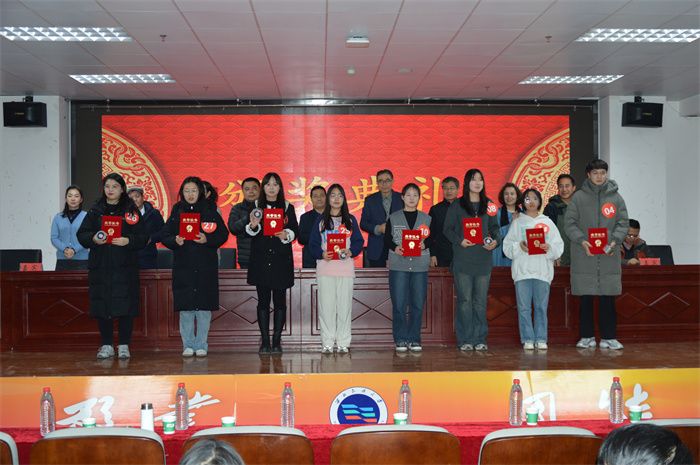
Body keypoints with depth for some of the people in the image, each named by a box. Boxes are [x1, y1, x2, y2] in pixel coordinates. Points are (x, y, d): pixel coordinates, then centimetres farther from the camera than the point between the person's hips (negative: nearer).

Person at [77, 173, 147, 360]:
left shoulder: (131, 210, 4)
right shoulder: (95, 211, 11)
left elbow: (142, 238, -1)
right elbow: (81, 235, 7)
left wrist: (128, 241, -18)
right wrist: (93, 238, -12)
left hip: (124, 267, -2)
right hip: (100, 267, 2)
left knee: (125, 307, -3)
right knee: (101, 307, 3)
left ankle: (124, 346, 8)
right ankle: (107, 346, 15)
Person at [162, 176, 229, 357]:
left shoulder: (210, 211, 4)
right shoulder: (176, 212, 9)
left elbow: (223, 234, 1)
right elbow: (165, 237, 8)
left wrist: (207, 239, -15)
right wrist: (175, 241, -13)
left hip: (206, 267, -1)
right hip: (183, 266, 1)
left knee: (204, 307, 1)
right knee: (185, 307, 2)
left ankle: (201, 345, 11)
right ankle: (188, 345, 13)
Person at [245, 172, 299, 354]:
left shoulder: (288, 207, 9)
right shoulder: (255, 206, 8)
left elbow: (295, 231, 6)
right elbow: (247, 233, 2)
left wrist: (286, 235, -14)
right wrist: (253, 225, -19)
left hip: (281, 259, 0)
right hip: (261, 260, 0)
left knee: (280, 300, 1)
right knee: (263, 300, 0)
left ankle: (277, 340, 7)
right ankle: (264, 341, 5)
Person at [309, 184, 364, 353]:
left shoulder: (350, 220, 10)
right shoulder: (321, 220, 8)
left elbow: (359, 242, 7)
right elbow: (313, 244, 4)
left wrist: (350, 252, -12)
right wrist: (322, 254, -14)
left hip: (345, 268, 0)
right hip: (325, 268, 0)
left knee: (344, 305, 0)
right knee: (326, 306, -1)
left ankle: (343, 342, 8)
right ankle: (327, 342, 7)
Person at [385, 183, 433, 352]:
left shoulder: (427, 219, 11)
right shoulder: (393, 218, 7)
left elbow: (433, 240, 10)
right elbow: (386, 240, 6)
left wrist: (424, 245, -10)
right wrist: (395, 248, -13)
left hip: (420, 266, 1)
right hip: (398, 266, -1)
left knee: (418, 305, 1)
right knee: (399, 305, -3)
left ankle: (414, 339, 11)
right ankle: (400, 340, 7)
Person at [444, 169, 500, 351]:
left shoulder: (488, 205, 11)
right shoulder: (457, 206, 3)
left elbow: (494, 227, 14)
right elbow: (448, 229, 3)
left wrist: (495, 241, -6)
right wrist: (459, 240, -14)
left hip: (483, 258, 3)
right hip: (463, 259, -2)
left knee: (481, 300, 5)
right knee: (465, 300, -3)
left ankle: (480, 339, 11)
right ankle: (465, 340, 3)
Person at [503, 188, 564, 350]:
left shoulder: (547, 222, 12)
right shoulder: (517, 222, 10)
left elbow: (559, 245, 6)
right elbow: (507, 246, 3)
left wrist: (549, 248, -13)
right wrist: (519, 246, -14)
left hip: (542, 270, 1)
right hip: (522, 270, -1)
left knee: (541, 306, 3)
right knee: (524, 307, -1)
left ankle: (541, 339, 10)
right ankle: (527, 339, 5)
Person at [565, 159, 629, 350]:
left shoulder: (615, 197, 7)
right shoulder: (579, 197, 2)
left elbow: (623, 223, 7)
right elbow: (569, 223, 0)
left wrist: (614, 241, -11)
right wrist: (582, 241, -15)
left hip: (609, 257, 1)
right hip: (584, 257, -1)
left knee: (608, 299, 4)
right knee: (585, 299, 5)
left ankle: (608, 337, 13)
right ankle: (587, 336, 15)